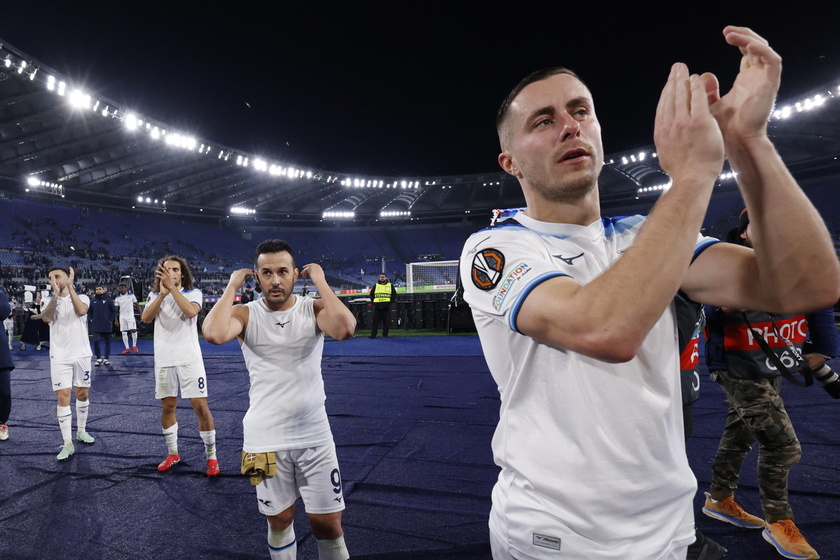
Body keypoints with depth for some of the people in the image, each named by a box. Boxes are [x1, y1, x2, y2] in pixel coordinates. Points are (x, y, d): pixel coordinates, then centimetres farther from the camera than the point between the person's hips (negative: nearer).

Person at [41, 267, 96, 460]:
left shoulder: (82, 297, 0)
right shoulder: (50, 300, 3)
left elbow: (81, 311, -23)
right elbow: (46, 318, -17)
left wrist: (70, 287, -19)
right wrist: (56, 293, -20)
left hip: (81, 355, 0)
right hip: (59, 357, 0)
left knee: (82, 394, 11)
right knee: (63, 397, -4)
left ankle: (81, 431, 31)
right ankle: (68, 444, 2)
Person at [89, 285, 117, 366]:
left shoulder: (108, 300, -2)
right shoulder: (93, 301, 5)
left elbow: (114, 311, 0)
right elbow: (90, 312, 18)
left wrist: (110, 320, -7)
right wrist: (92, 320, 6)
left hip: (107, 326, -2)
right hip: (96, 326, 2)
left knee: (107, 342, 6)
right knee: (96, 341, -7)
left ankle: (107, 358, 15)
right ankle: (99, 358, 5)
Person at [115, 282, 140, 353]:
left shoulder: (131, 296, 2)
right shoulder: (117, 298, 6)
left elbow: (137, 305, 4)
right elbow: (116, 310, 9)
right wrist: (116, 320, 5)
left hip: (130, 316, -2)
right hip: (122, 317, 2)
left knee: (133, 330, -11)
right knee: (124, 333, 2)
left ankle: (134, 346, 8)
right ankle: (127, 348, 9)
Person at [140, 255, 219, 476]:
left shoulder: (193, 293, -2)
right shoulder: (155, 295, 7)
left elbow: (191, 311, -23)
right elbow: (145, 318, -11)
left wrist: (172, 287, -22)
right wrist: (162, 293, -20)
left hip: (189, 359, -3)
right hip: (164, 360, 4)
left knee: (200, 406, -4)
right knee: (167, 407, 12)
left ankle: (211, 456, 8)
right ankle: (172, 453, 30)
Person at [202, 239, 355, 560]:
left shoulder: (313, 309, -5)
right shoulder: (246, 314, -5)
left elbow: (345, 329, -27)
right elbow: (213, 333, -27)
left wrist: (320, 281, -18)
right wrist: (232, 286, -15)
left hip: (315, 436, 0)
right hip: (266, 439, 0)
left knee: (328, 523, 10)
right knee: (280, 520, 17)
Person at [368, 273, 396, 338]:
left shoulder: (390, 285, 9)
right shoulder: (375, 285, 12)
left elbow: (394, 295, 9)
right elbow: (371, 294, 16)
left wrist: (390, 302, -2)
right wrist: (374, 301, 3)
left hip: (386, 307, -1)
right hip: (377, 306, 1)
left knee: (386, 322, 0)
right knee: (375, 321, -1)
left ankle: (385, 335, 9)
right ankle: (373, 335, 3)